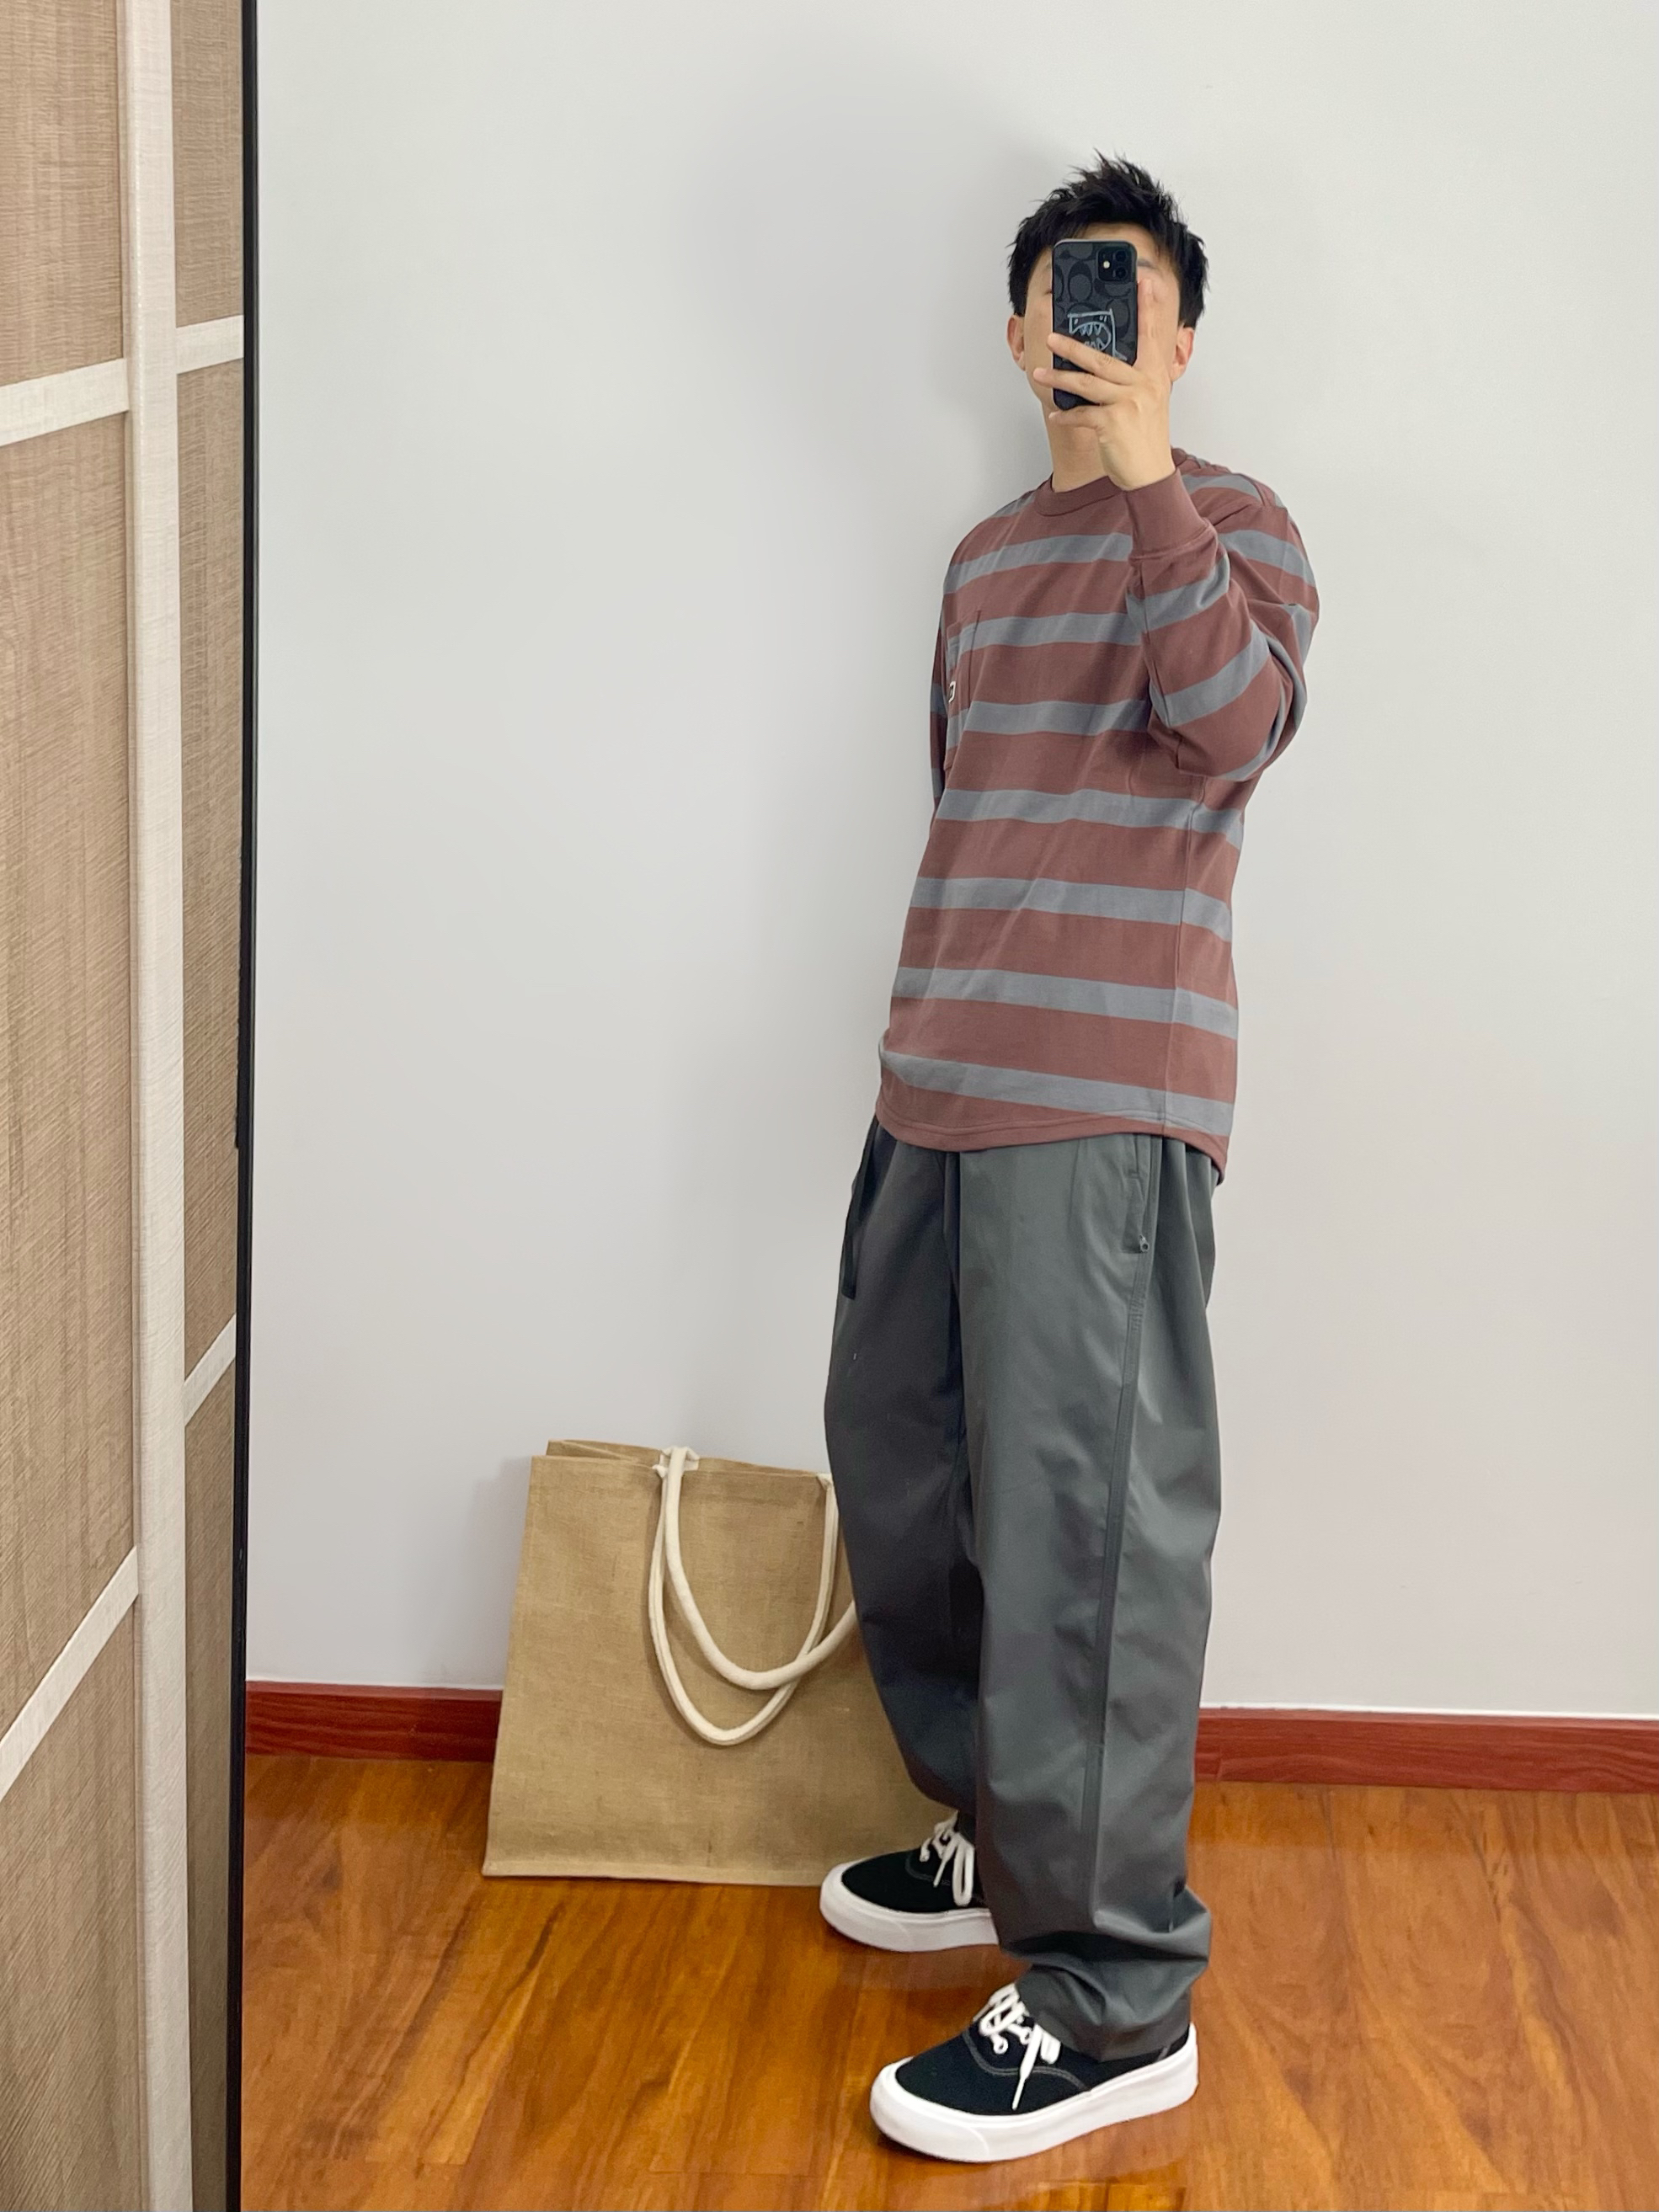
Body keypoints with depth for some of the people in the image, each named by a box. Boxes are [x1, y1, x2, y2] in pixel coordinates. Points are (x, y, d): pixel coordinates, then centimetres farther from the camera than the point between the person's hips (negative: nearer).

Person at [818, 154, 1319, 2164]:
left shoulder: (1226, 523, -1)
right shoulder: (987, 558, 21)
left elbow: (1239, 724, -21)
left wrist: (1144, 473, -23)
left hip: (1103, 1107, -8)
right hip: (938, 1090, 8)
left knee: (1081, 1532, -9)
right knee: (902, 1473, 15)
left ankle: (1115, 1998, -3)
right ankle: (1000, 1838, 34)